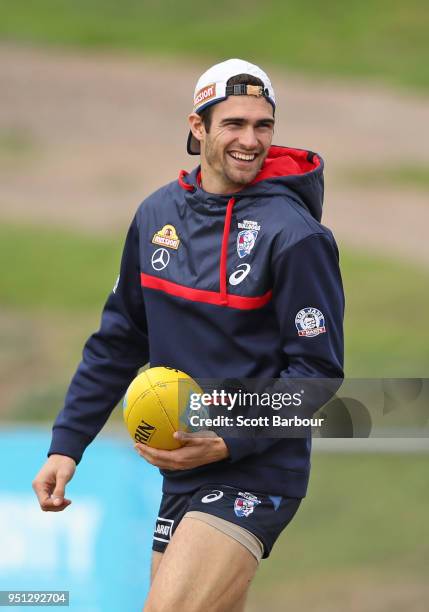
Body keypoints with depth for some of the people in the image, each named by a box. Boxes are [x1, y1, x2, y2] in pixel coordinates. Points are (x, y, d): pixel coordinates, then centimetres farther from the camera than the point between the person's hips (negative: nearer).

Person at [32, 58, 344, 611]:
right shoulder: (158, 214, 7)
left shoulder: (294, 233, -12)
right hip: (180, 477, 7)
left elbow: (318, 368, -12)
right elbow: (119, 340, 15)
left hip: (253, 476, -7)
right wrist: (66, 443, 10)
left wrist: (230, 441, -21)